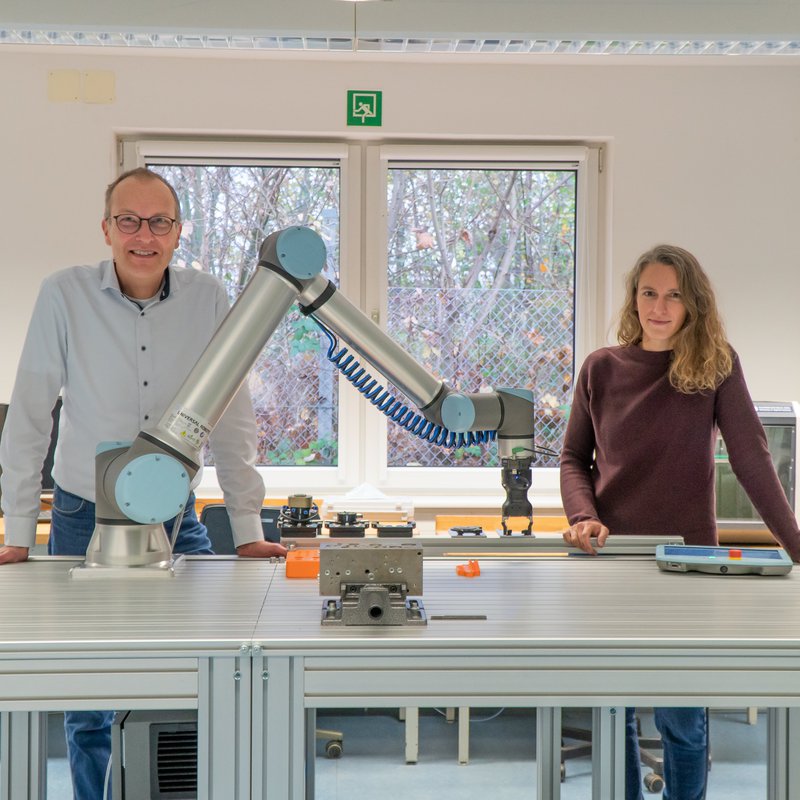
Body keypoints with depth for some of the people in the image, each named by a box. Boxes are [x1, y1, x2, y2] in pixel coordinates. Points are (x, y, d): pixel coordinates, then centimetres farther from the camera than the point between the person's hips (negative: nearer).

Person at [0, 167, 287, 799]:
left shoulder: (208, 301, -5)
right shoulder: (65, 295, -10)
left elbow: (233, 422, 0)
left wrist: (248, 531, -1)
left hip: (176, 520, 2)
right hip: (84, 518, -1)